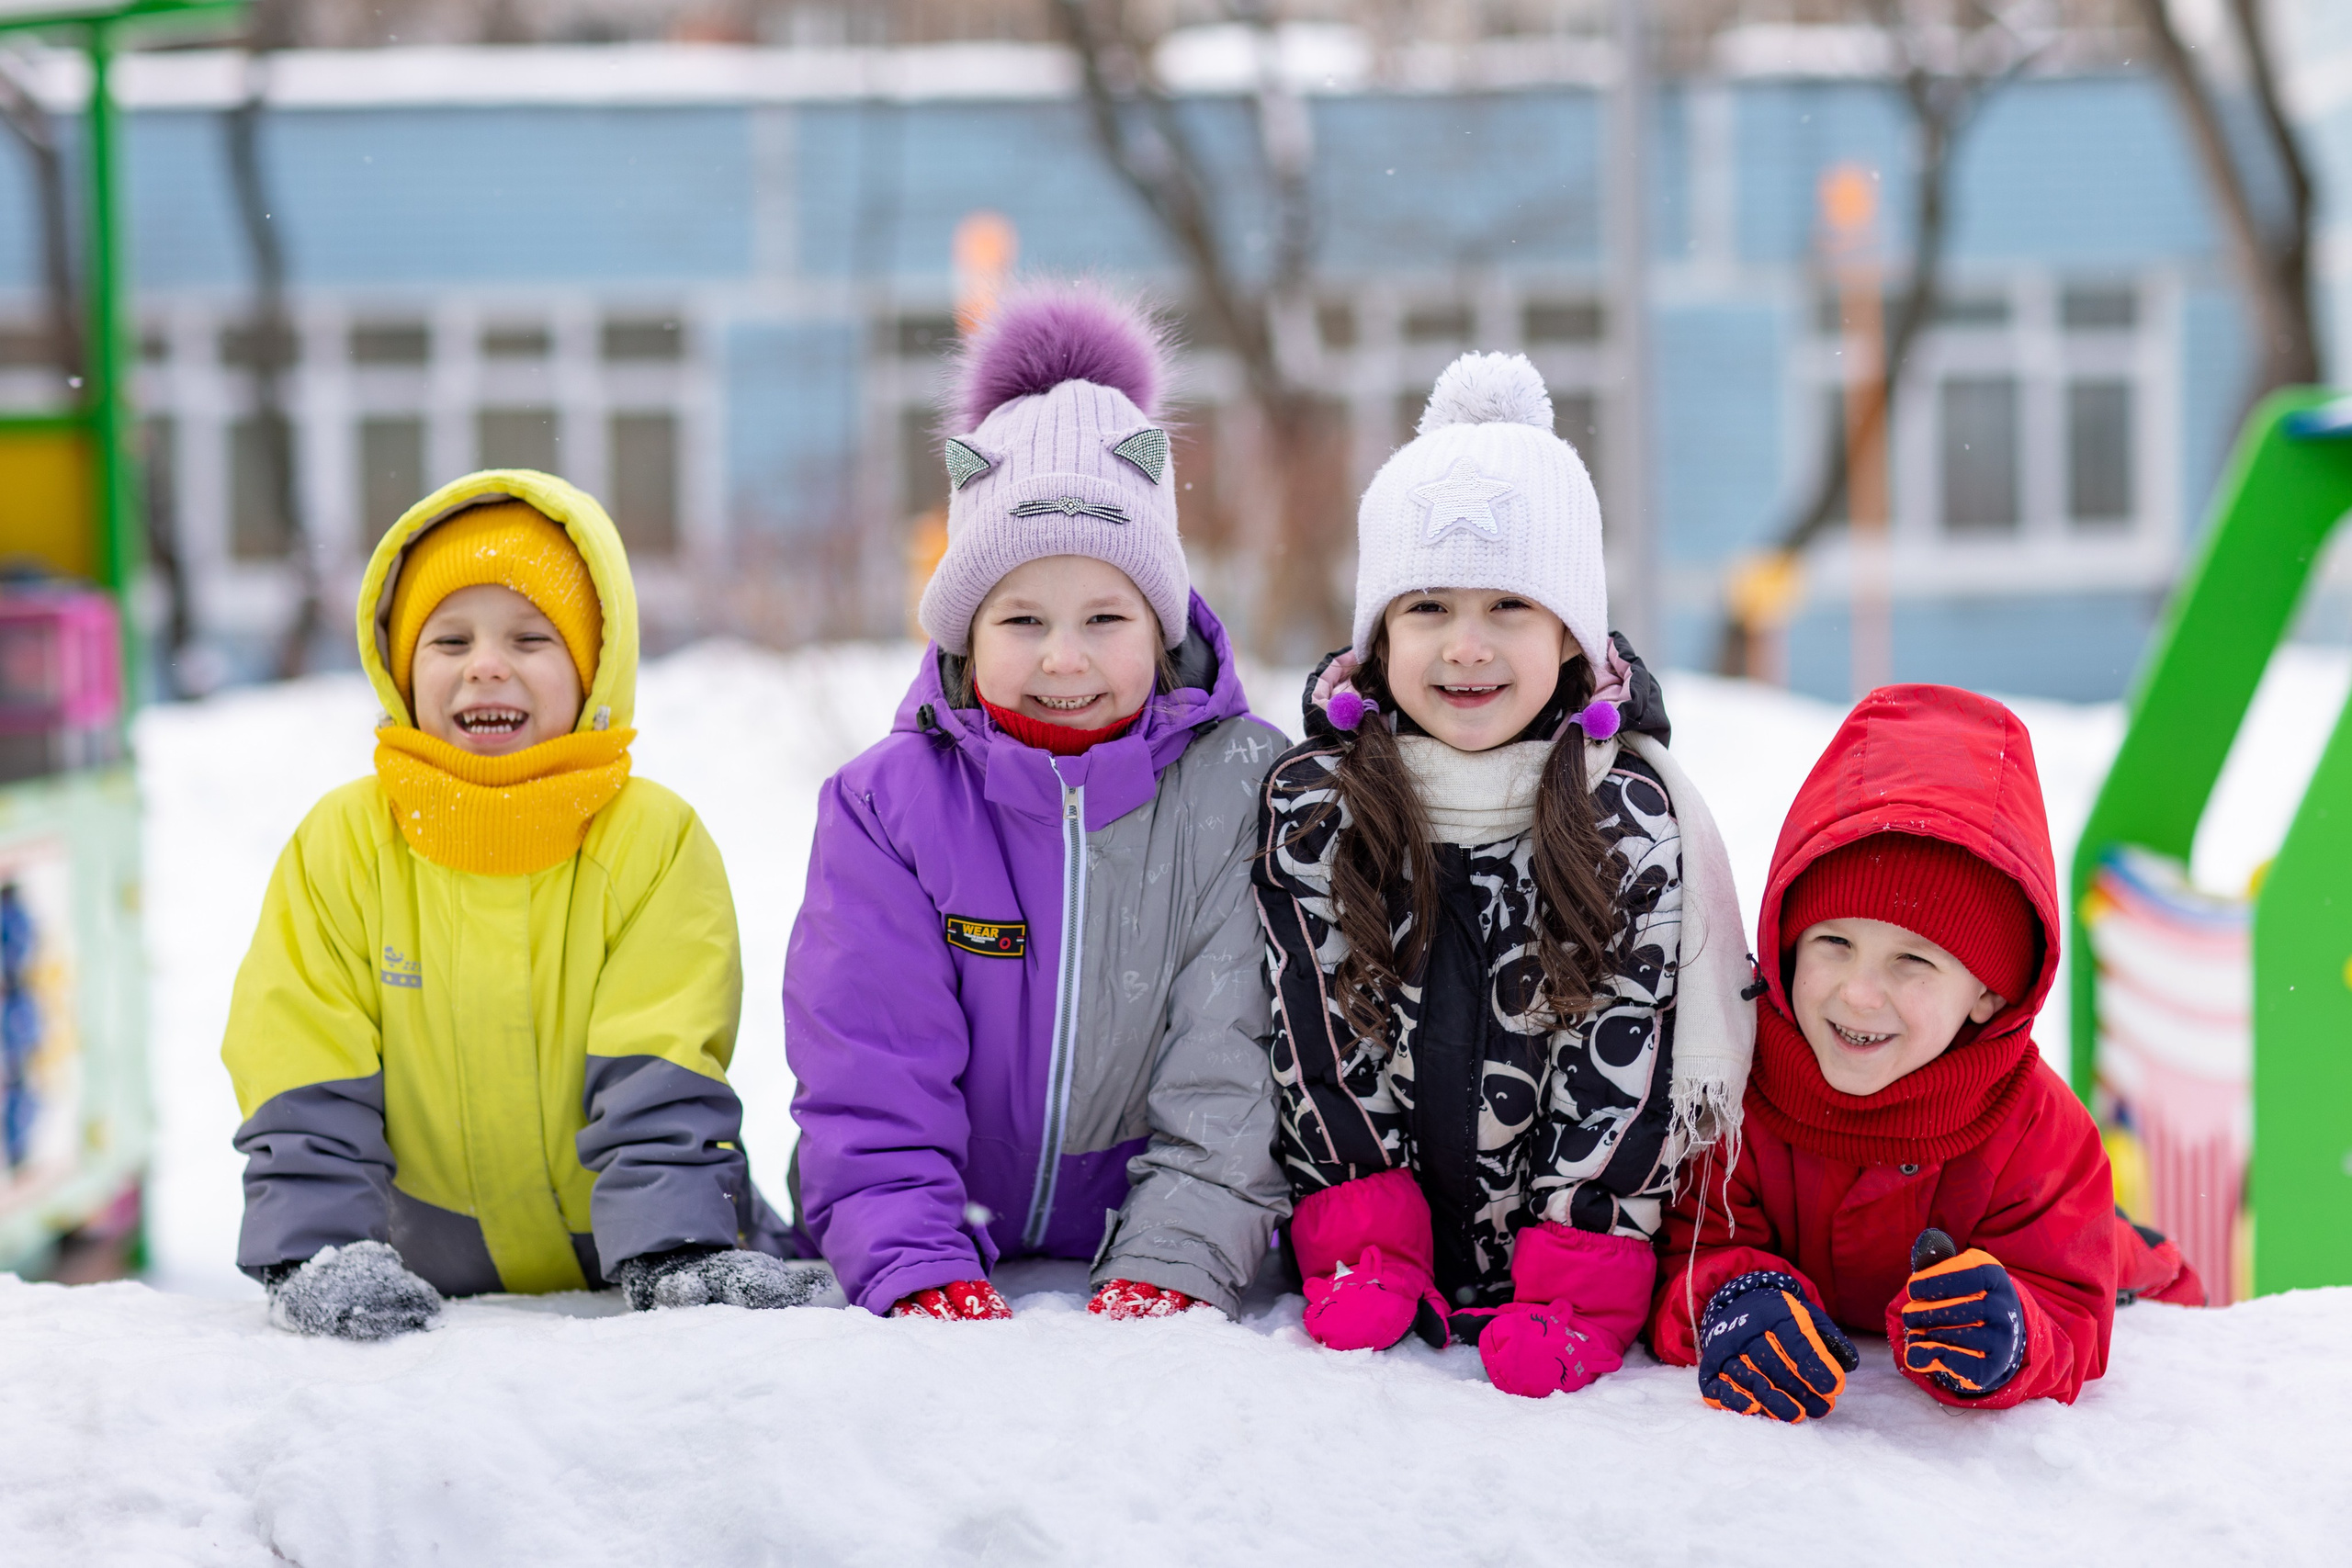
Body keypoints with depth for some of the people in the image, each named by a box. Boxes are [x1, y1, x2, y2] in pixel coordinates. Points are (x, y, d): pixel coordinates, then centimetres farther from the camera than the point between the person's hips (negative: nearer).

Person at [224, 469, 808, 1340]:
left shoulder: (657, 839, -5)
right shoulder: (341, 844, -3)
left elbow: (660, 1079, -11)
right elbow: (304, 1090, -6)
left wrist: (676, 1251, -23)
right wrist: (316, 1256, -18)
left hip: (621, 1268, -2)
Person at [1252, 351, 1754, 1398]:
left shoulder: (1631, 813, -4)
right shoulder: (1310, 809, -1)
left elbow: (1623, 1063, -6)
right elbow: (1319, 1048, 0)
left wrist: (1577, 1293, -13)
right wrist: (1364, 1256, -8)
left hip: (1564, 1243, -1)